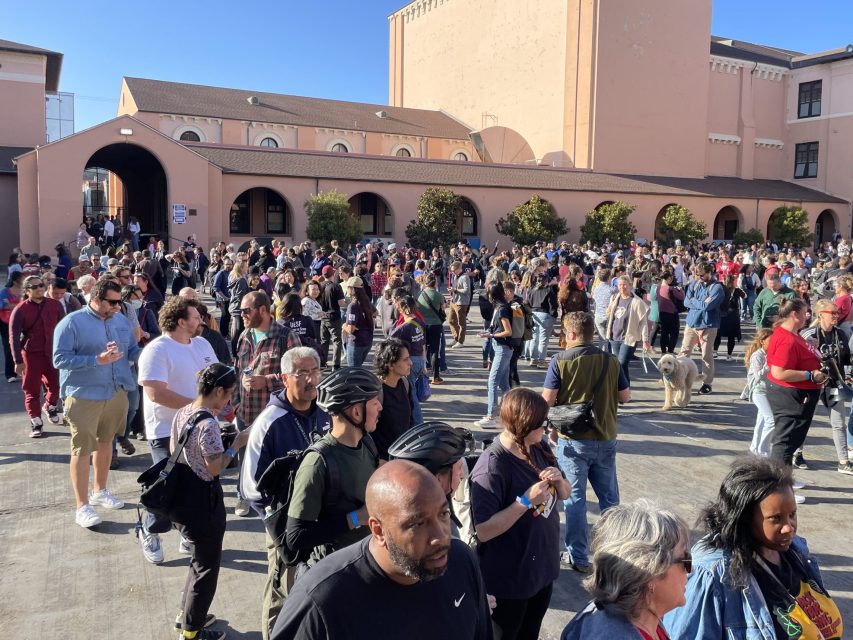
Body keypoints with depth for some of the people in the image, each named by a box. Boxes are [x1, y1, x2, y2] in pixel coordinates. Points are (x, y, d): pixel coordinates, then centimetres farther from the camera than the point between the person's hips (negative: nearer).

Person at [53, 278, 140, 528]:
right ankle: (82, 507, 9)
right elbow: (59, 359, -17)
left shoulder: (122, 320, 6)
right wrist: (98, 360, -26)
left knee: (106, 441, 19)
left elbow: (133, 351, 11)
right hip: (83, 396, -6)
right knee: (82, 449, 0)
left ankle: (100, 491, 37)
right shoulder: (71, 323, -12)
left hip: (116, 392, 6)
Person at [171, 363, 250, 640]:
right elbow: (215, 467, -22)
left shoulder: (182, 413, 2)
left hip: (181, 496, 9)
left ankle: (186, 614, 40)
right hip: (201, 501, -9)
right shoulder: (208, 424, -25)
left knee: (200, 559, 26)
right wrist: (236, 444, -12)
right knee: (207, 565, 9)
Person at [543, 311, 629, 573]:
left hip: (573, 440, -3)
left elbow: (548, 400, -12)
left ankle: (578, 557, 14)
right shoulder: (610, 361, -1)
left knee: (575, 499, 6)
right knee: (609, 497, 16)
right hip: (606, 438, 3)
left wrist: (553, 429, 3)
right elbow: (625, 396, 5)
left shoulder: (560, 361, -11)